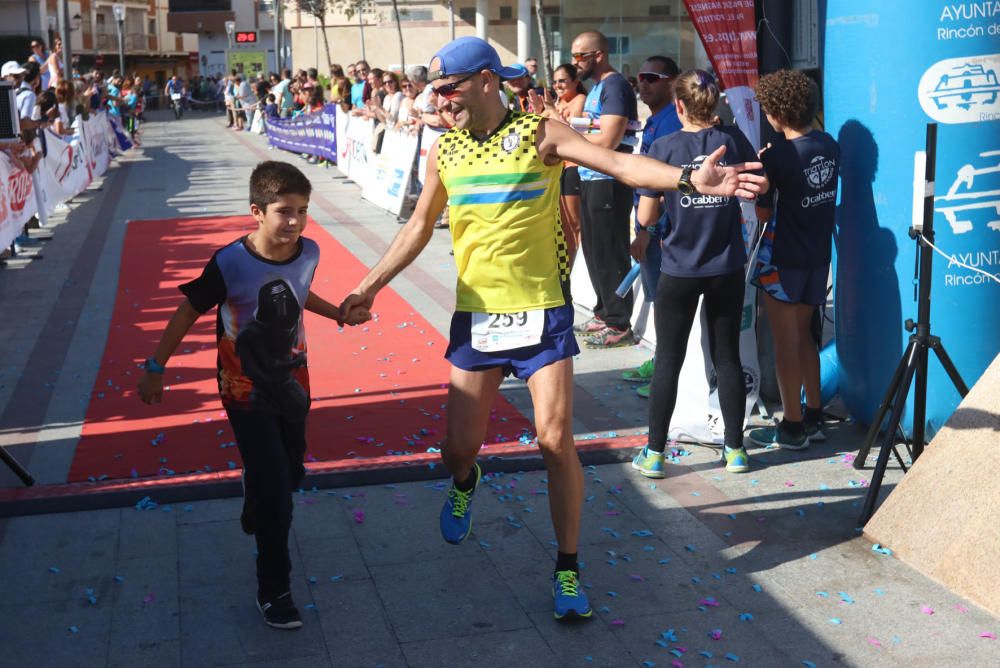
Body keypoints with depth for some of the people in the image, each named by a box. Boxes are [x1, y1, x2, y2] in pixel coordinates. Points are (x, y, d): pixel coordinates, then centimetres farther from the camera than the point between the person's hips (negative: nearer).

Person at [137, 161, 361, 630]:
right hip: (247, 392, -5)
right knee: (274, 489, -7)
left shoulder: (308, 254, -11)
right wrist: (155, 368, -7)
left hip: (293, 383, 5)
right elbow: (189, 311, -12)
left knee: (291, 473, 20)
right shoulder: (230, 263, -25)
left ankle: (256, 519, 53)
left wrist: (340, 313, 20)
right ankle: (273, 590, 9)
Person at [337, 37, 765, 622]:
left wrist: (689, 179, -35)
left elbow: (620, 164, -20)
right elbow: (419, 228, 17)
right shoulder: (443, 151, 5)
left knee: (557, 441, -7)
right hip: (476, 315, 4)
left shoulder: (539, 133, -8)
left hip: (542, 312, -3)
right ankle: (466, 482, 46)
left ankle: (568, 570, 10)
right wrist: (371, 286, 15)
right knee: (459, 445, 6)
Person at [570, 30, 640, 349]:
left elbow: (608, 140, -22)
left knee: (610, 255, -4)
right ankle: (604, 313, 26)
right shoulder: (596, 88, 16)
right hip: (591, 180, 10)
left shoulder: (615, 86, -14)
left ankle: (619, 325, 3)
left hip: (608, 182, -10)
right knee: (594, 251, 15)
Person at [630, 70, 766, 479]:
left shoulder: (664, 147, -11)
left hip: (679, 271, -2)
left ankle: (655, 454, 11)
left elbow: (646, 217, -10)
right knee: (727, 357, 12)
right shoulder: (733, 139, -3)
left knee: (668, 361, 6)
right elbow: (760, 186, 13)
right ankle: (735, 449, 18)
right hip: (728, 268, 3)